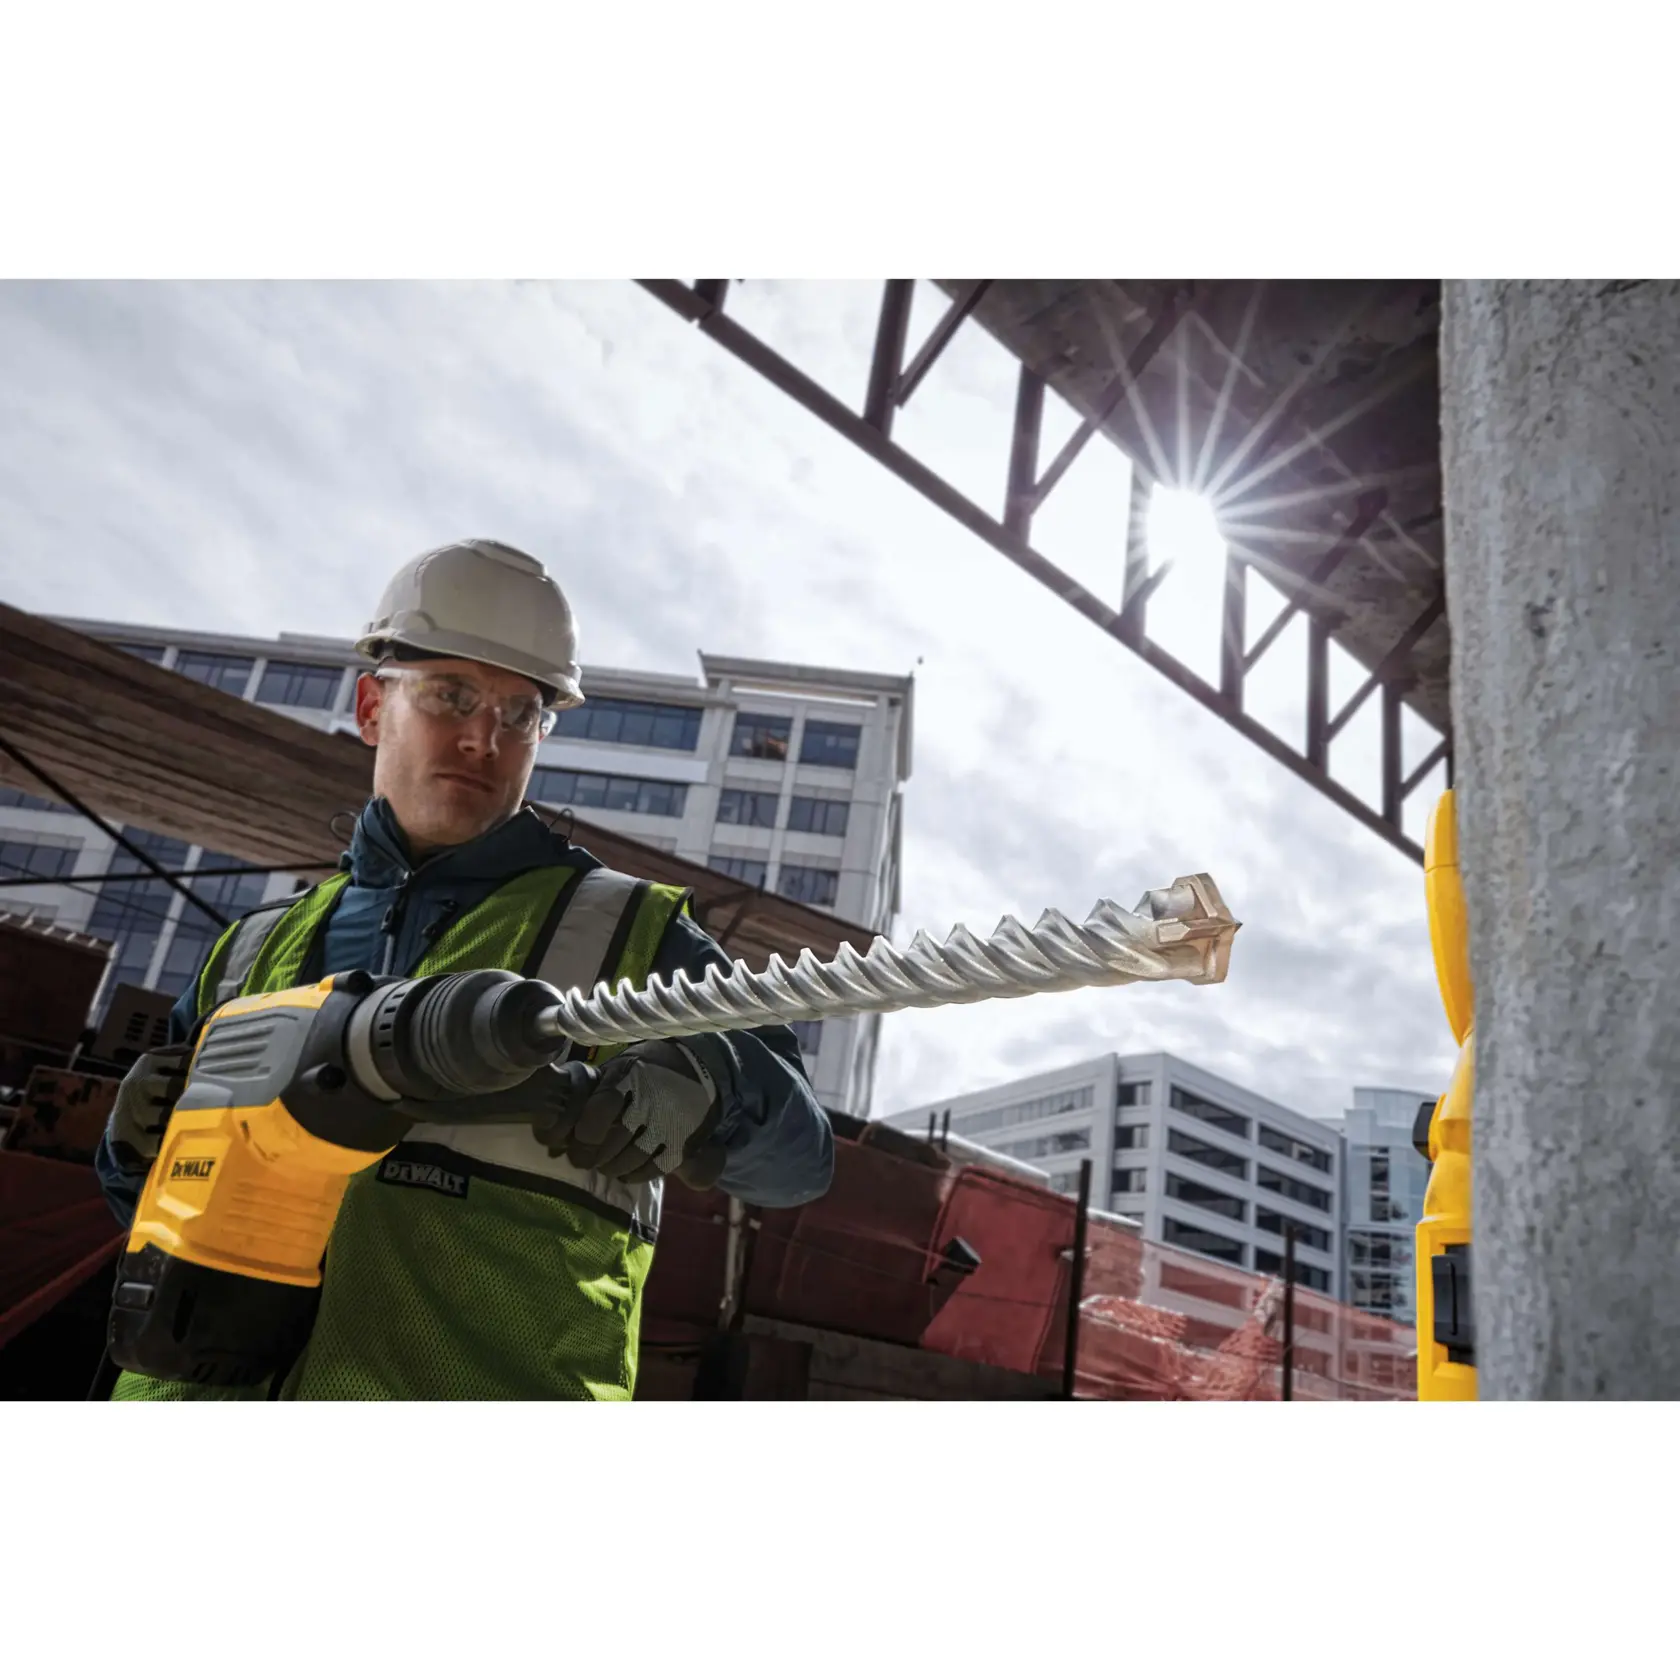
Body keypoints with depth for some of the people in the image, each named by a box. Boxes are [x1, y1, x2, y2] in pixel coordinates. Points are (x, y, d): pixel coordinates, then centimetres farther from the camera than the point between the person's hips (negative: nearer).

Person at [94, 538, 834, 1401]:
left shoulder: (628, 934, 6)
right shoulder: (258, 948, 17)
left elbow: (798, 1154, -1)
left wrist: (707, 1091, -22)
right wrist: (140, 1143, 3)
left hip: (480, 1382, 0)